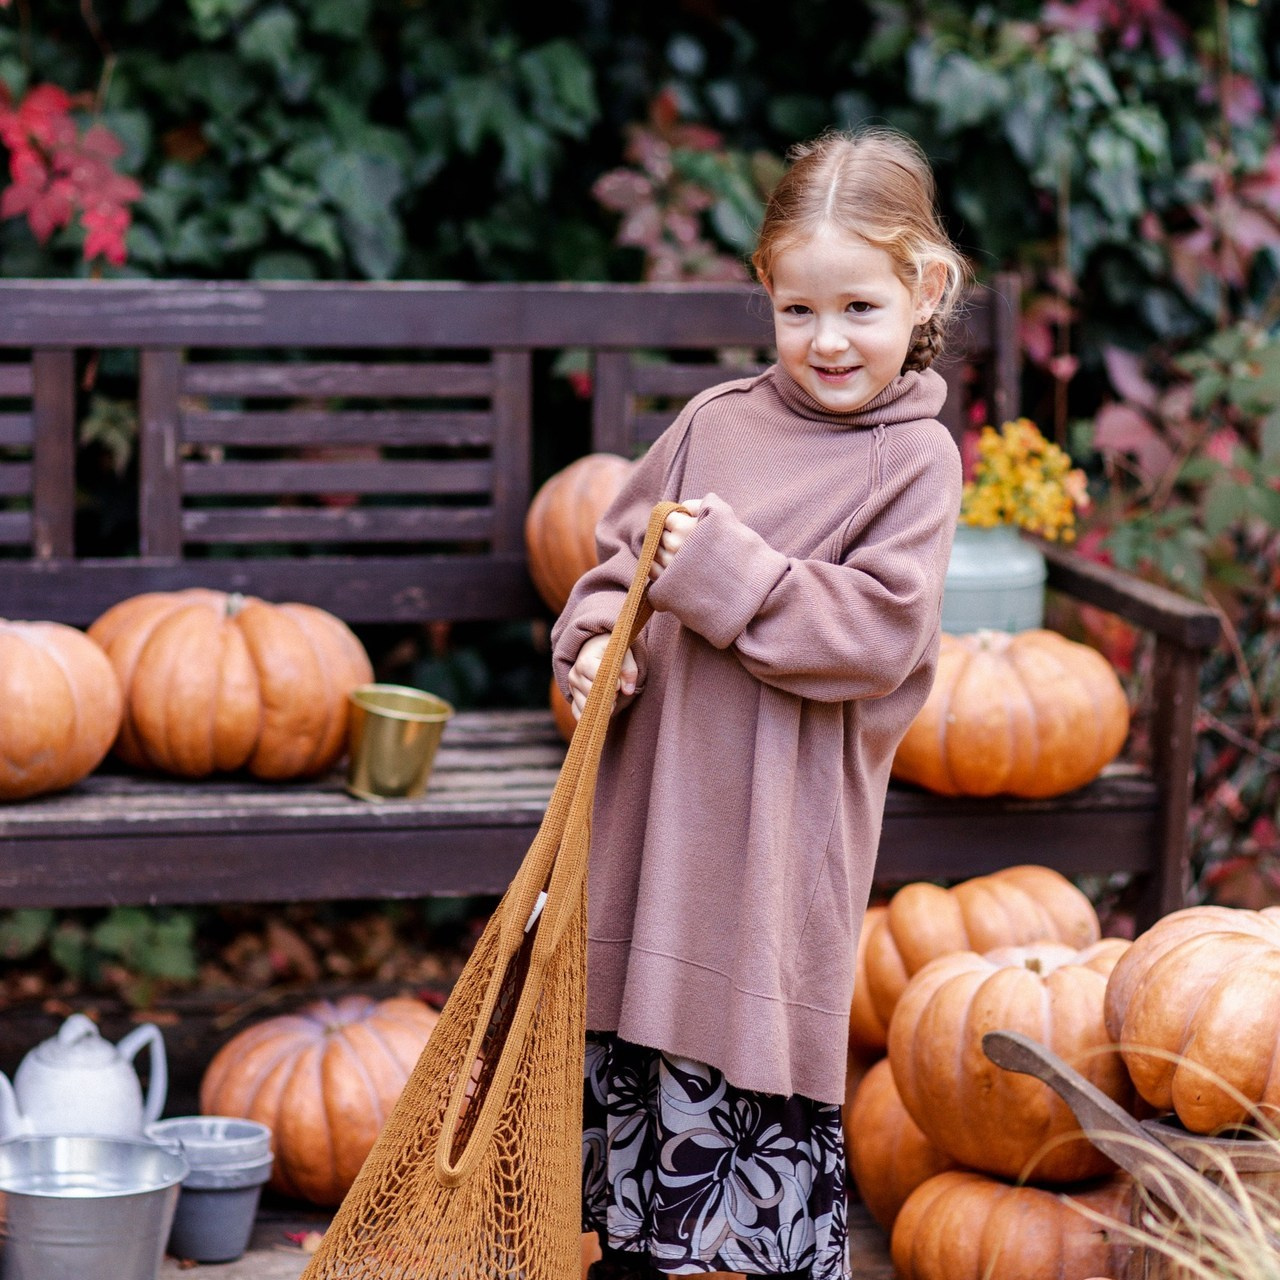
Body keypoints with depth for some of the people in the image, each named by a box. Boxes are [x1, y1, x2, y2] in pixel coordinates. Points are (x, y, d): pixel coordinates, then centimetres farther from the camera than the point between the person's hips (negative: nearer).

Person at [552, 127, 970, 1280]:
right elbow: (620, 555, 17)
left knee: (764, 1067, -4)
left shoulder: (915, 459, -5)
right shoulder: (716, 424, 8)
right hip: (657, 801, 5)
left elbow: (879, 636, -14)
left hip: (784, 827, -5)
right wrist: (591, 638, -3)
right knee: (632, 1050, 12)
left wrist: (728, 576, -19)